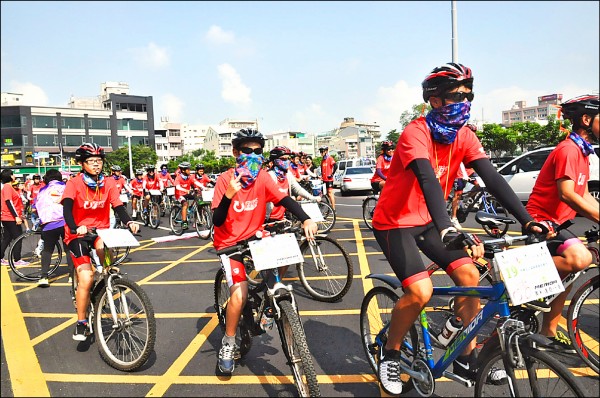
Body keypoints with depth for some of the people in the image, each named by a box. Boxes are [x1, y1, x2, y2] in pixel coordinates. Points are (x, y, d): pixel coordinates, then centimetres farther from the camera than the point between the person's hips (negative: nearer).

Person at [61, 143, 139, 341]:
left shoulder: (109, 183, 0)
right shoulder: (74, 184, -9)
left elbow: (118, 207, -8)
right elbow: (67, 208, -24)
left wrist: (129, 222, -29)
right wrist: (75, 228, -43)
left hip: (101, 230, 2)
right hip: (78, 234, -2)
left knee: (102, 247, -34)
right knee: (86, 278, -16)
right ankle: (81, 323, 1)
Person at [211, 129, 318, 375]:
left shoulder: (262, 177, -6)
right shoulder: (225, 179, -15)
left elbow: (284, 199, -17)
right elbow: (217, 221, -20)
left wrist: (305, 219, -34)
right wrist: (229, 195, -36)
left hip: (253, 239, 4)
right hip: (229, 243, -4)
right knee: (239, 293, -20)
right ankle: (228, 345, 3)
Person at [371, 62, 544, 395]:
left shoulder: (465, 136, -4)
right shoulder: (415, 133, -24)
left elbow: (492, 178, -13)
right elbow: (427, 180, -40)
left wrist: (527, 220, -24)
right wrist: (446, 229, -53)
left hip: (427, 221, 7)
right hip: (394, 222, -6)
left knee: (469, 274, -4)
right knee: (420, 291, -20)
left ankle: (467, 358, 14)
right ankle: (390, 354, 7)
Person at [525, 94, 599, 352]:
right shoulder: (568, 149, -16)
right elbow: (567, 194, -26)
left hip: (555, 222, 11)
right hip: (542, 220, -11)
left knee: (564, 275, 14)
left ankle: (549, 332, 25)